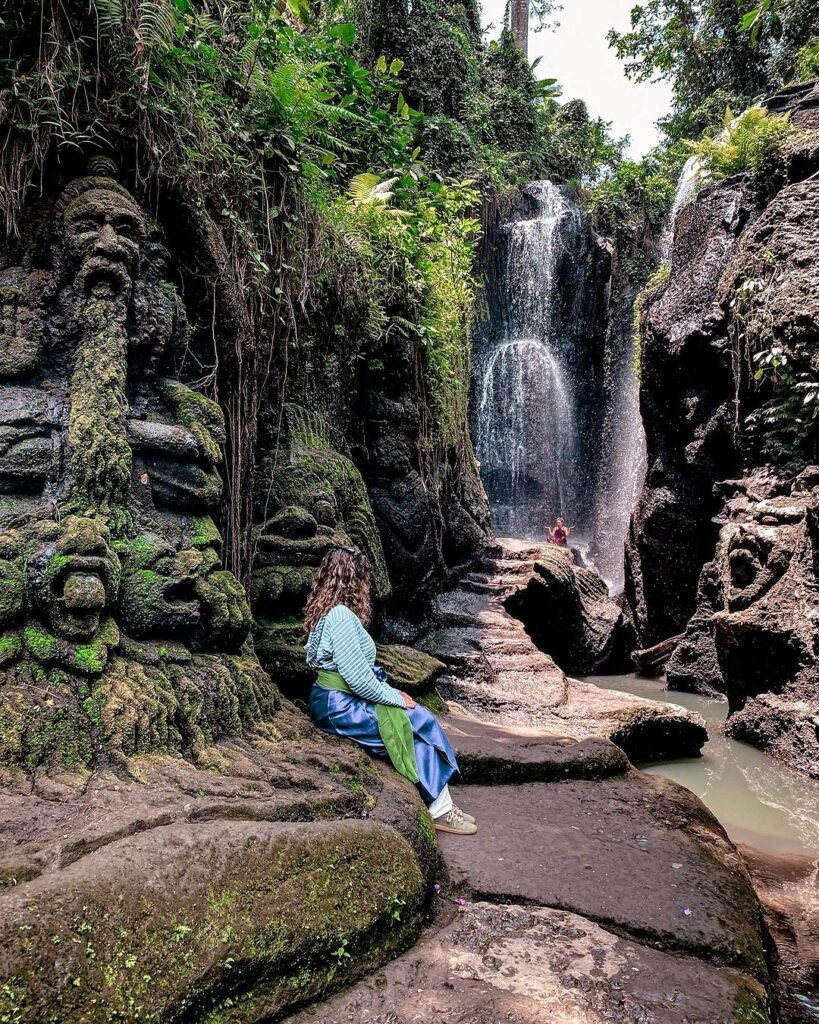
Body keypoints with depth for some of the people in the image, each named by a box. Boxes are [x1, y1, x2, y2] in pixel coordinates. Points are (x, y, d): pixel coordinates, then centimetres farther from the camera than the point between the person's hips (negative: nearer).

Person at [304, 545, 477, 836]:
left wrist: (392, 693, 6)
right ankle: (438, 808, 3)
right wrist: (395, 697, -10)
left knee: (422, 719, 4)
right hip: (339, 707, -9)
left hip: (340, 699, 9)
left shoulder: (332, 612, 9)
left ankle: (441, 803, 4)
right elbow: (359, 679, -24)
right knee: (419, 724, -7)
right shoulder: (340, 616, -22)